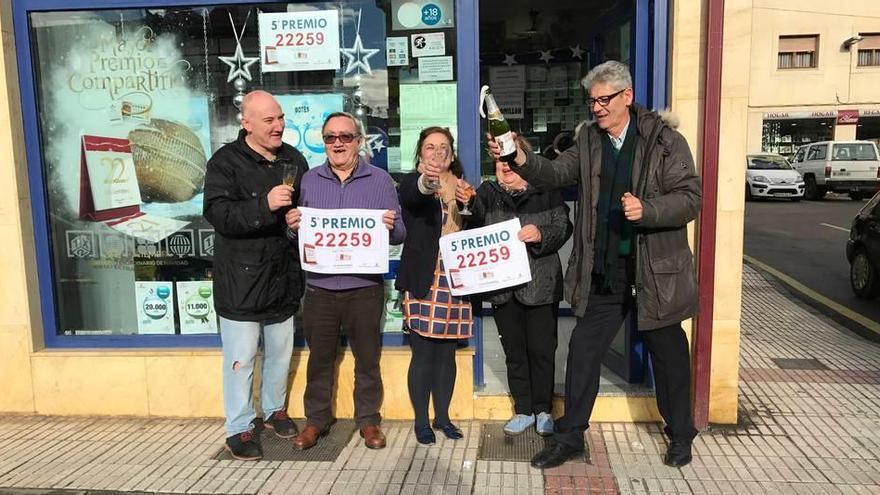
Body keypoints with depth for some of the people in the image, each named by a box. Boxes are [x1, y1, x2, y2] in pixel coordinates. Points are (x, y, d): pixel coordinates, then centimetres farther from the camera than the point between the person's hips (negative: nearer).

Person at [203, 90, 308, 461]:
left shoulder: (293, 159, 8)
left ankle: (274, 410, 37)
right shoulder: (225, 162, -9)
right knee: (241, 358, 2)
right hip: (241, 280, -5)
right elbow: (218, 214, -20)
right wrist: (265, 205, -30)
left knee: (280, 351, 17)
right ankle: (239, 428, 17)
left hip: (283, 276, 5)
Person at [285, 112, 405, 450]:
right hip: (320, 287, 2)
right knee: (319, 358, 12)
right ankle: (316, 420, 28)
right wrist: (293, 225, -11)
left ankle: (368, 420, 26)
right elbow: (301, 230, 11)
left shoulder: (380, 181, 2)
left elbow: (398, 234, 1)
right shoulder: (309, 180, 8)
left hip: (365, 287, -1)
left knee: (367, 359, 10)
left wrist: (391, 226, -21)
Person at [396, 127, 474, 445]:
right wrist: (427, 180, -50)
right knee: (423, 354, -1)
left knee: (447, 353, 10)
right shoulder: (412, 182, -1)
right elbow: (413, 195, -29)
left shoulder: (462, 187, 14)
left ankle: (443, 417, 23)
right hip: (423, 281, -4)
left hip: (456, 281, 4)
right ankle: (421, 421, 14)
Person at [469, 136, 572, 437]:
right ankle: (523, 411, 25)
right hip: (502, 285, 2)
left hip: (540, 284, -2)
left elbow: (563, 228, -4)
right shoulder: (486, 193, 8)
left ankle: (543, 410, 22)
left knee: (541, 349, 5)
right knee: (514, 350, 11)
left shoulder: (546, 191, 1)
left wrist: (541, 234, -22)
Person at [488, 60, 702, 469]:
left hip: (655, 273, -3)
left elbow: (691, 198, -11)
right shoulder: (589, 140, 5)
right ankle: (569, 436, 23)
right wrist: (521, 160, -19)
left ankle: (680, 436, 36)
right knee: (582, 352, 7)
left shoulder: (666, 141, -8)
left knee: (668, 355, 13)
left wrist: (646, 209, -27)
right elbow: (555, 175, -1)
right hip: (601, 274, 3)